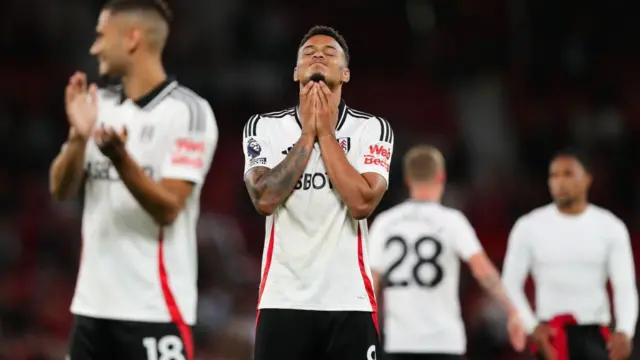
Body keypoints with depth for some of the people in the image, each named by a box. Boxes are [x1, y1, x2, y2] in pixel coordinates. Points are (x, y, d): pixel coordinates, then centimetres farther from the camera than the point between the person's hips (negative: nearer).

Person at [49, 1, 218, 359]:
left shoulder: (187, 111, -9)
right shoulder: (100, 105, 10)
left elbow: (168, 207, -15)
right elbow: (61, 190, 5)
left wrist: (120, 158, -29)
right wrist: (79, 136, -13)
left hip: (155, 308, -7)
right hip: (94, 303, 7)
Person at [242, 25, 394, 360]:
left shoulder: (372, 129, 3)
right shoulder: (264, 127, 5)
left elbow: (362, 203, -11)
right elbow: (264, 199, -9)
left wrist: (326, 133, -7)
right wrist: (307, 135, -6)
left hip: (349, 300, 0)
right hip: (283, 300, 0)